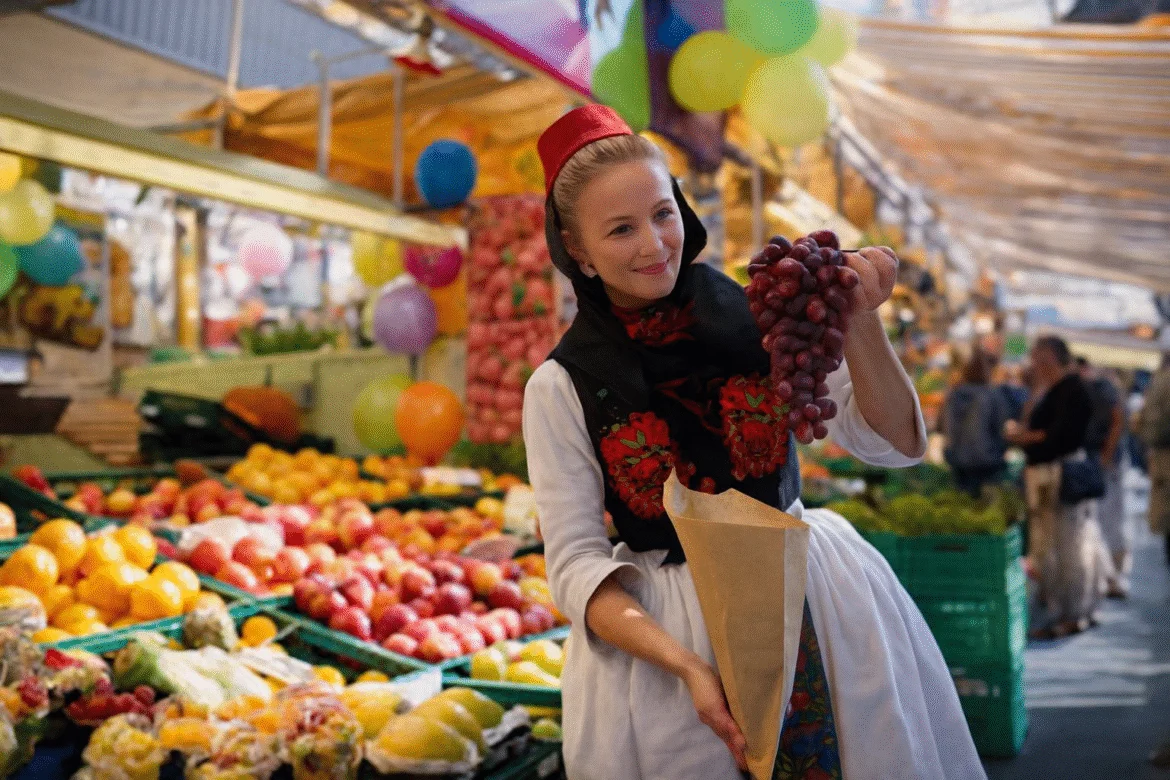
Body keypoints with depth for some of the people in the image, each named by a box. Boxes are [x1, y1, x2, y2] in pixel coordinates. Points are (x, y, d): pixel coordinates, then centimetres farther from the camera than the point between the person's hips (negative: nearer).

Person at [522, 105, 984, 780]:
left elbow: (896, 444, -6)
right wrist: (685, 663, -24)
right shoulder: (561, 387, -8)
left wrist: (859, 323, -23)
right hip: (658, 625, -1)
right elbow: (578, 563, -9)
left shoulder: (758, 318, -7)